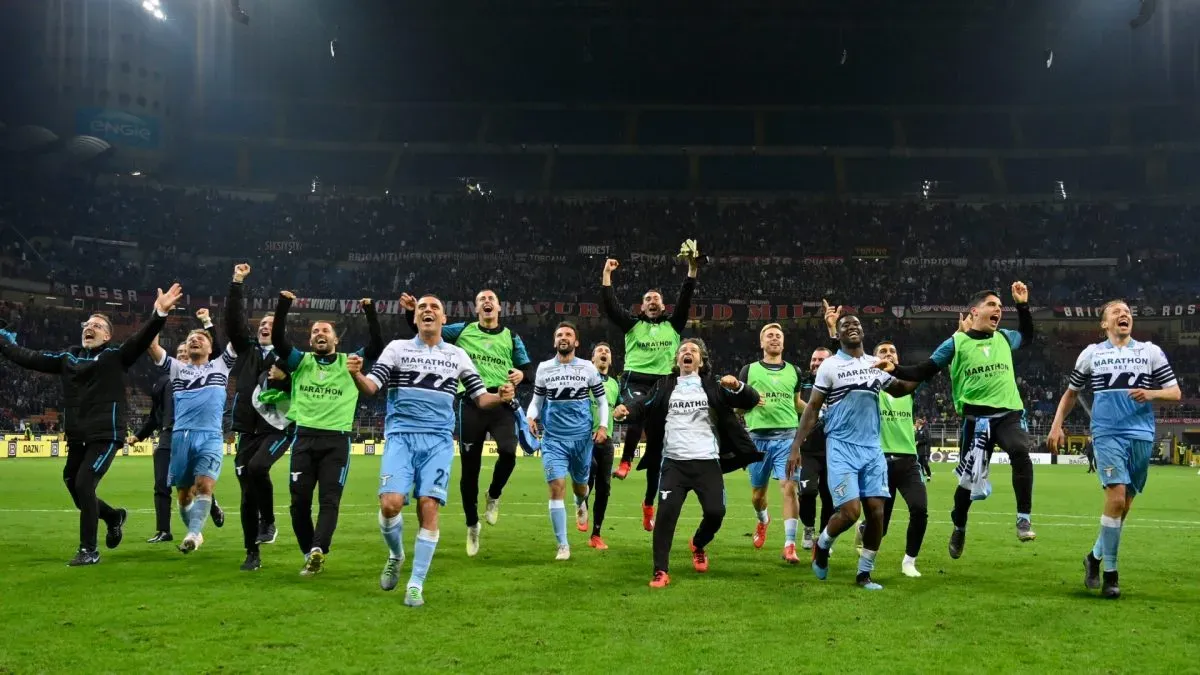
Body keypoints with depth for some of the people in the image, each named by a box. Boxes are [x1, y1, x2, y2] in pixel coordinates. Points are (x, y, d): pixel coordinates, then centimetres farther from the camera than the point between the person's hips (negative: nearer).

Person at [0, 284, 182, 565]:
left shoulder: (115, 355, -3)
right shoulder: (67, 357, 13)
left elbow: (141, 340, -18)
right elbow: (29, 357, 20)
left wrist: (159, 314, -34)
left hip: (106, 435, -6)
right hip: (77, 437, 6)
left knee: (84, 485, -14)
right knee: (73, 486, 12)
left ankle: (89, 550, -1)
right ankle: (113, 516, 41)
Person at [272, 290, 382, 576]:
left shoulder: (350, 363, 10)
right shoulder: (300, 361, 12)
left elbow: (377, 346, -2)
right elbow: (277, 339, -1)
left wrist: (370, 312, -9)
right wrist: (283, 305, -11)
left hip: (337, 441, -1)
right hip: (304, 438, 2)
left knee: (329, 500, -10)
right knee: (300, 501, 1)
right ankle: (310, 555, 14)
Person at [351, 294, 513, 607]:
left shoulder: (457, 355, 12)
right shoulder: (397, 347, 9)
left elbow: (480, 397, 13)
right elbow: (371, 387, -1)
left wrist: (500, 396, -10)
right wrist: (356, 375, -24)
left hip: (438, 440, 1)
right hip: (401, 435, -1)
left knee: (429, 508, -9)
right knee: (390, 504, -15)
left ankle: (416, 584, 3)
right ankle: (395, 556, 17)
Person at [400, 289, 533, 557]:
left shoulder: (511, 337, 12)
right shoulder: (463, 331, 9)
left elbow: (528, 366, 15)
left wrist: (522, 374, -8)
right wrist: (413, 312, -8)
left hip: (502, 403, 0)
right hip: (471, 404, 0)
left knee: (508, 452, -25)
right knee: (470, 467, 3)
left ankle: (493, 497, 7)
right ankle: (472, 525, 22)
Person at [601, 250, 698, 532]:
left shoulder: (673, 325, 16)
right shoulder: (632, 325, 11)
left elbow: (685, 300, 7)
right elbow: (609, 306, 1)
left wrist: (693, 270, -1)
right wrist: (607, 275, -5)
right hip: (635, 380, -2)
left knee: (657, 445, 4)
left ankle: (649, 504, 13)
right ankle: (626, 460, -22)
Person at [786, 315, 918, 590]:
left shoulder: (877, 364, 11)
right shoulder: (830, 366, -3)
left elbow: (898, 390, 28)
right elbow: (812, 408, -2)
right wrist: (796, 446, -7)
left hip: (872, 448, 5)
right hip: (841, 447, -5)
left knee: (876, 511, -1)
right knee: (850, 511, -15)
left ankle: (864, 573, 14)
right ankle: (821, 545, 16)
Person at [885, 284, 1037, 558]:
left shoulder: (1004, 338, 13)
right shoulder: (956, 343, 0)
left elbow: (1027, 335, 36)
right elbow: (923, 372, 1)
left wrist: (1023, 305, 24)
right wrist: (893, 370, -14)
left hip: (1009, 413, 3)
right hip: (977, 418, -2)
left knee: (1021, 452, -29)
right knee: (969, 479, 3)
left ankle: (1024, 518, -22)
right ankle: (959, 528, 29)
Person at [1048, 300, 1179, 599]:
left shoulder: (1151, 351, 10)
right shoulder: (1091, 353, 9)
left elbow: (1175, 393, 9)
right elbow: (1071, 393, 18)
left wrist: (1152, 394, -12)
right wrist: (1057, 425, 8)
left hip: (1141, 436, 2)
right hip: (1107, 435, -2)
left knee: (1124, 504, 6)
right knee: (1116, 498, -16)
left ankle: (1095, 557, 27)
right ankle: (1110, 573, -5)